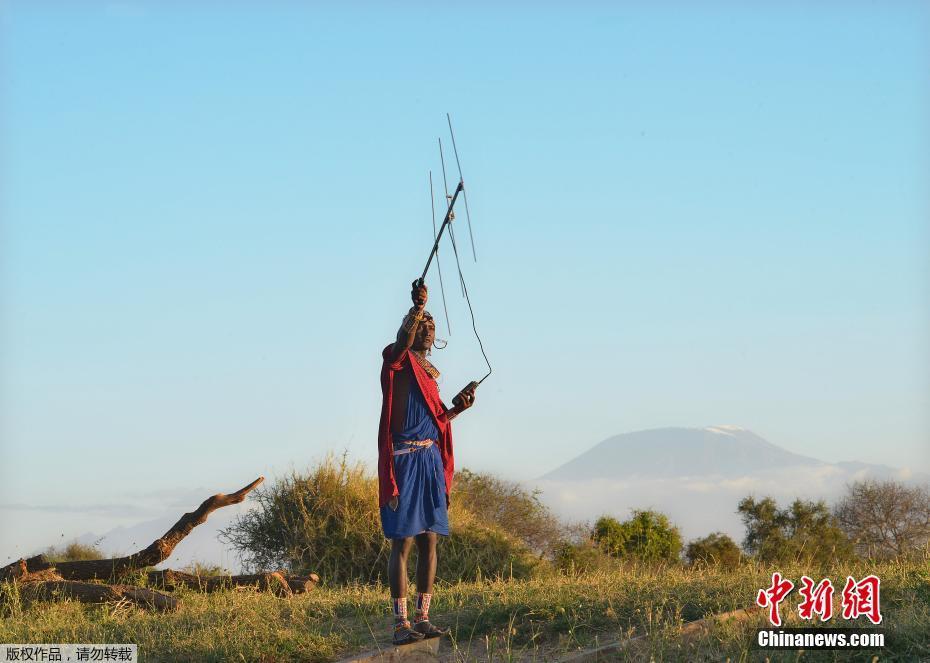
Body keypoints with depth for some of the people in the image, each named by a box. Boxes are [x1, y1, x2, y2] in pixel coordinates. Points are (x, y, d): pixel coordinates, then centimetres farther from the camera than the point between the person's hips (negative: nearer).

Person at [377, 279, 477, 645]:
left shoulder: (429, 372, 20)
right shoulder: (396, 361, -3)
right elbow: (403, 340, -27)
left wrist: (457, 408, 8)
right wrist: (416, 309, -43)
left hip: (431, 460, 8)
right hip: (404, 459, -8)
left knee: (429, 541, 7)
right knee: (402, 542, -9)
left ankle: (422, 618, 11)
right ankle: (401, 624, -10)